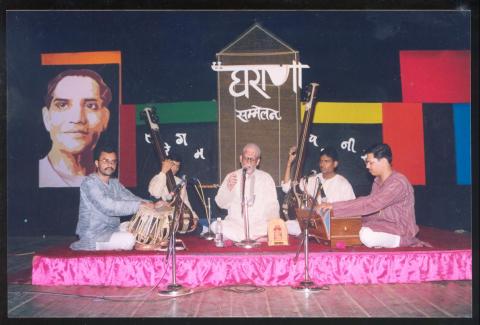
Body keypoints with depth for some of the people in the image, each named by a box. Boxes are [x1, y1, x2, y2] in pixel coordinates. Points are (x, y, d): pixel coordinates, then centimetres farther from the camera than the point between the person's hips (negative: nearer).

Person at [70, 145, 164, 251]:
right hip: (93, 236, -8)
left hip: (112, 229, 8)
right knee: (128, 239, -28)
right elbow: (108, 207, -28)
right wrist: (139, 205, -27)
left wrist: (152, 205, -15)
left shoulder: (114, 183, 10)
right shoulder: (90, 182, -17)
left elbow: (131, 199, 3)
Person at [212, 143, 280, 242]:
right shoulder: (231, 177, 12)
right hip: (235, 225, 1)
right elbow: (221, 204, 5)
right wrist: (228, 188, -14)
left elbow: (272, 205, 7)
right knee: (215, 226, -28)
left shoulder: (266, 178, 12)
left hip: (260, 226, -1)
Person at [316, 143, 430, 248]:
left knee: (366, 235, -33)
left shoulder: (398, 183, -22)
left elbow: (370, 204, -32)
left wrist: (334, 207, -32)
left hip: (400, 232, -8)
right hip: (382, 226, 8)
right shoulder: (377, 181, 8)